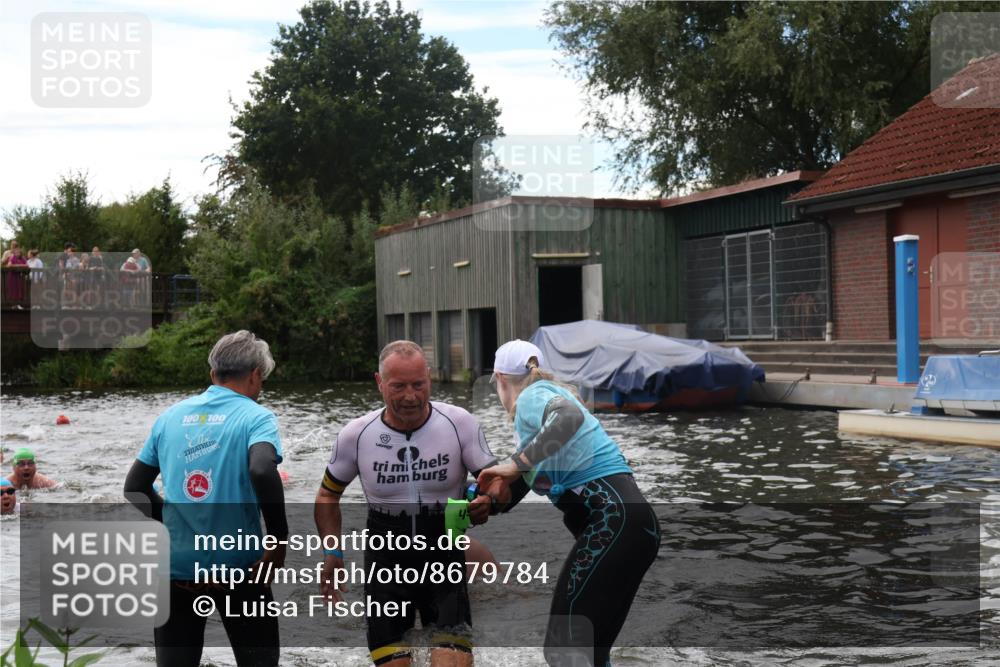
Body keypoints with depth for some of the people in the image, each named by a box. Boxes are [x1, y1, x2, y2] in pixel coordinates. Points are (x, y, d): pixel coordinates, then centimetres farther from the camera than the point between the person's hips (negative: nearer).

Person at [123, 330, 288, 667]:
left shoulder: (171, 416, 8)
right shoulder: (256, 417, -7)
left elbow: (134, 488, 10)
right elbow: (263, 471, -26)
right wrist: (279, 539, -17)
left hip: (176, 568, 4)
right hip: (236, 567, -4)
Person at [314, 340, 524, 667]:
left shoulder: (460, 423, -12)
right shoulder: (355, 435, -8)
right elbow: (328, 495, 8)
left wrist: (488, 502, -28)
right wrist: (332, 552, -2)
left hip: (445, 556, -1)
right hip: (386, 561, 1)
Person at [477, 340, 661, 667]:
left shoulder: (531, 396, -2)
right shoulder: (550, 393, 24)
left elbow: (570, 416, -26)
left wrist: (515, 463, -20)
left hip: (612, 520, -9)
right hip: (623, 520, 9)